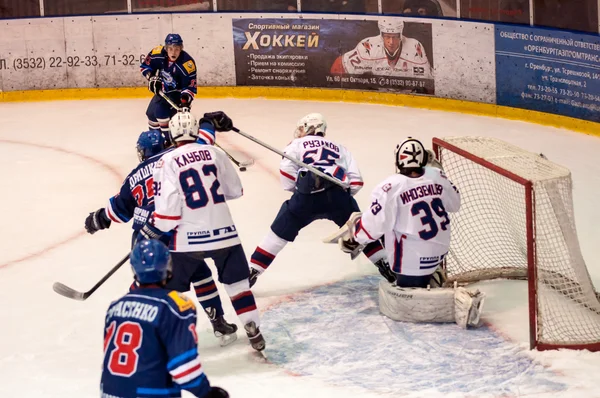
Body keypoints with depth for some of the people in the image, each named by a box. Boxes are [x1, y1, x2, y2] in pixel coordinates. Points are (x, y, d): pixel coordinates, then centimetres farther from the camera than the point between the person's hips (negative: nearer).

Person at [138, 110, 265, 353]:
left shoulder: (168, 162, -8)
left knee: (173, 288, 13)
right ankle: (254, 333, 17)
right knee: (237, 282, 18)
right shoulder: (215, 153, 1)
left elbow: (167, 206, -13)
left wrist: (151, 232, 1)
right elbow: (235, 190, 10)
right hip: (224, 232, 2)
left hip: (188, 238, -2)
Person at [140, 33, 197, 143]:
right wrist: (152, 78, -16)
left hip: (177, 93, -6)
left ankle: (171, 139, -14)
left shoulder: (187, 63, -32)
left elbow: (190, 86, -27)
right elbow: (145, 66, -1)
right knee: (151, 113, 15)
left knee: (161, 111, -25)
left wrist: (185, 100, -40)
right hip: (162, 90, 6)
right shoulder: (158, 53, -19)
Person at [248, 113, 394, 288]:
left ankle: (252, 272, 9)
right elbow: (356, 182, 18)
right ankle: (385, 266, 23)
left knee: (279, 233, 12)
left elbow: (287, 173, 8)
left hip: (307, 197, -2)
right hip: (337, 196, 2)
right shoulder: (339, 148, 29)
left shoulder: (297, 144, 21)